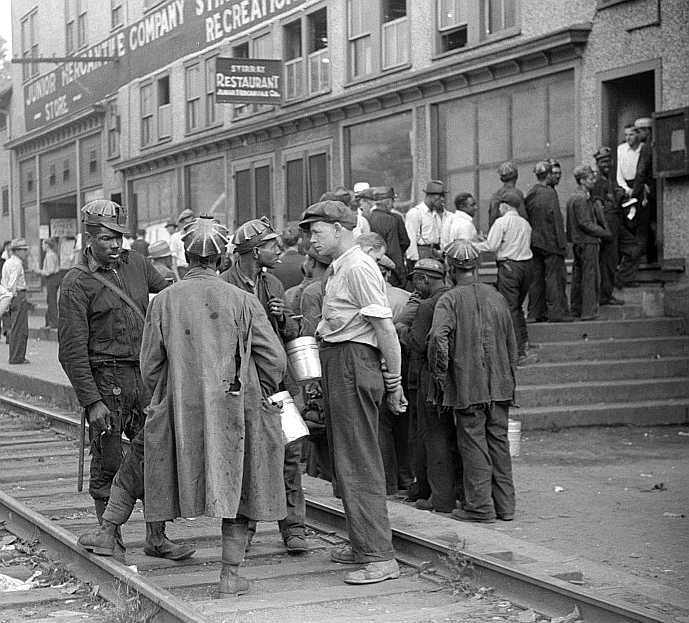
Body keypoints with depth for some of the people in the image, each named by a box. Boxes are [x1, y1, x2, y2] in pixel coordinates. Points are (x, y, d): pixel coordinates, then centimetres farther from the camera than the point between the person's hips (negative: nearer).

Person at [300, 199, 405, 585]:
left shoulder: (358, 268, -15)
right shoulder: (341, 268, 18)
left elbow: (385, 328, -18)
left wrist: (394, 381, -17)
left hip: (353, 364, -11)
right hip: (338, 365, 11)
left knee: (359, 462, -9)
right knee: (350, 460, 17)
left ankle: (380, 557, -6)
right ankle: (364, 544, 28)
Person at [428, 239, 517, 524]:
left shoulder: (449, 300, -8)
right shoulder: (496, 297, 9)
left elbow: (438, 338, -22)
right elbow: (511, 342, 13)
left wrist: (440, 376, -12)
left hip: (467, 385, -5)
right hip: (499, 384, 5)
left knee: (473, 444, 1)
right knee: (498, 441, 11)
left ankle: (479, 506, 3)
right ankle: (505, 504, 15)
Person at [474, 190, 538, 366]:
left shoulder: (501, 222, -7)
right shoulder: (525, 223, 12)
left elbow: (491, 246, -12)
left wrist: (474, 246, 4)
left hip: (509, 266, -7)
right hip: (526, 265, 7)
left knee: (510, 309, -3)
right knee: (518, 307, 19)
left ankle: (519, 353, -6)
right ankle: (524, 344, 16)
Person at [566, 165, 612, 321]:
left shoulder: (573, 198, 15)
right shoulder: (581, 199, -16)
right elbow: (585, 224, -19)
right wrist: (605, 234, -11)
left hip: (577, 242, 10)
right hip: (587, 243, -10)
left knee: (578, 277, 14)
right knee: (591, 278, -6)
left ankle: (576, 310, 20)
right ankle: (588, 312, -6)